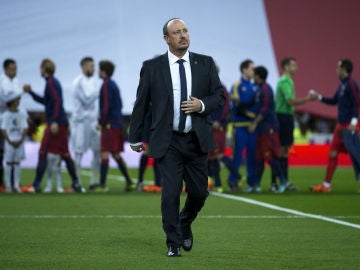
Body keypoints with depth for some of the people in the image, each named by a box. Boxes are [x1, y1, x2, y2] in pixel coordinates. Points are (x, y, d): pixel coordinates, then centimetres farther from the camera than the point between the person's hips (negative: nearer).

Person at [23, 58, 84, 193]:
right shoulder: (53, 82, 19)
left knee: (43, 153, -6)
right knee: (65, 154, 11)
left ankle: (36, 185, -7)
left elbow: (57, 101, -21)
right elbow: (45, 101, 30)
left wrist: (54, 121, -26)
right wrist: (31, 92, 31)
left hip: (56, 123, -9)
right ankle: (75, 183, 10)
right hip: (62, 124, 9)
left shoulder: (51, 83, -10)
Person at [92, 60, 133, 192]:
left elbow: (107, 106, -19)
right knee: (116, 154, 14)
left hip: (109, 125, -9)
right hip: (118, 124, 9)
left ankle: (102, 184, -10)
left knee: (105, 153, -8)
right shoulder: (114, 85, 17)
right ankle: (129, 182, 13)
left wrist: (101, 122, -12)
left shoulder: (106, 85, -11)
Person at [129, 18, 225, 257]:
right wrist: (135, 137, 9)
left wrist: (202, 105, -13)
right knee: (171, 192, -9)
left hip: (197, 140, 2)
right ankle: (174, 243, 3)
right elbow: (141, 103, 6)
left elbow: (220, 96, 8)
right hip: (168, 141, -2)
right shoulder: (152, 67, 0)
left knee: (199, 192, 6)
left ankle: (185, 224, 36)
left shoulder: (205, 64, 5)